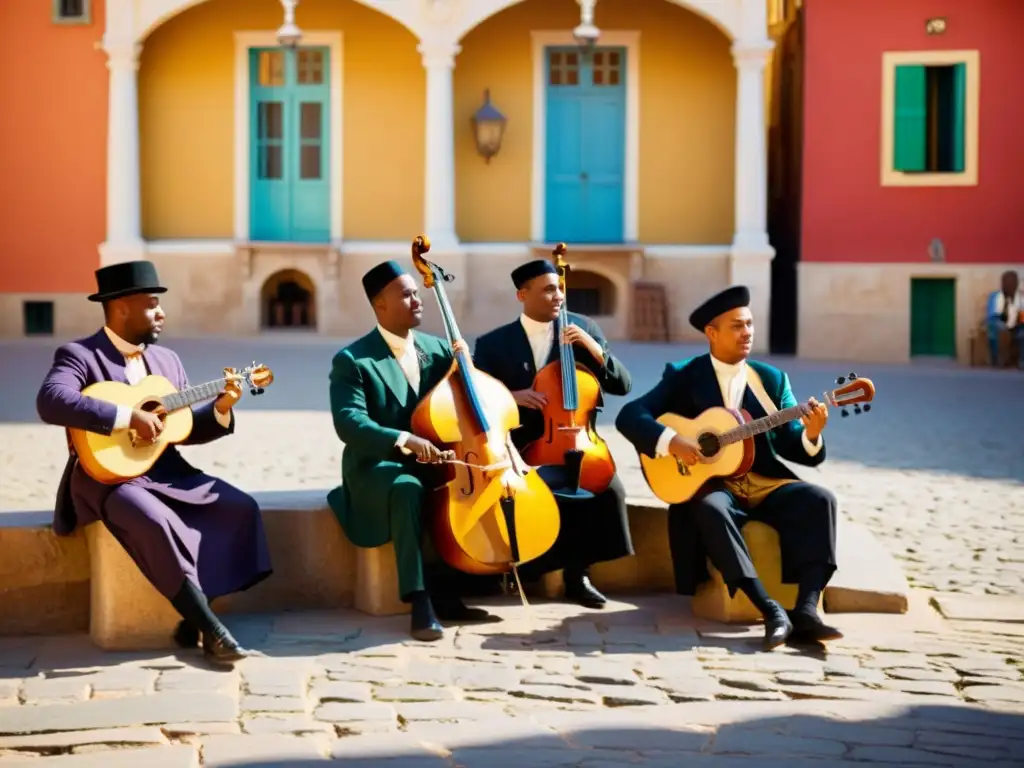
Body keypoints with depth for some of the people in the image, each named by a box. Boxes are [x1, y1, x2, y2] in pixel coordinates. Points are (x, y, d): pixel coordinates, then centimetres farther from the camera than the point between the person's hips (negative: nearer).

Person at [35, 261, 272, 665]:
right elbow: (51, 402, -28)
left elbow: (186, 429, 16)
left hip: (167, 472, 7)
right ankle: (211, 629, -27)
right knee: (155, 522, -36)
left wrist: (220, 409, -5)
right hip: (109, 477, -7)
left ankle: (195, 615, -10)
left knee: (241, 507, -12)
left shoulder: (167, 360, 14)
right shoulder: (79, 355, -7)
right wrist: (129, 416, -30)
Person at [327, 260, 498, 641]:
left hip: (430, 464, 5)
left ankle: (446, 594, -12)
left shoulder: (437, 348, 11)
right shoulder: (352, 360, -7)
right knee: (407, 489, -38)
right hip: (376, 467, -5)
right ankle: (420, 601, -33)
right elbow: (349, 423, -21)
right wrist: (404, 440, -35)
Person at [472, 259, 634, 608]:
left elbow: (622, 385, 2)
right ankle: (520, 565, -6)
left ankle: (577, 572, -5)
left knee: (610, 489, -26)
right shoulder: (493, 344, 2)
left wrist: (594, 348, -14)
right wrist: (512, 396, -19)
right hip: (524, 449, -2)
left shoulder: (584, 327, 7)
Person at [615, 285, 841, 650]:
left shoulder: (771, 378, 13)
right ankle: (772, 612, -40)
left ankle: (806, 610, -32)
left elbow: (789, 445, 5)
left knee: (819, 500, -25)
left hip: (767, 485, 3)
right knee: (710, 509, -37)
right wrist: (670, 440, -22)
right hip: (712, 483, -3)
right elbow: (629, 416, -6)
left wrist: (810, 434, -18)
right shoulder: (683, 376, 4)